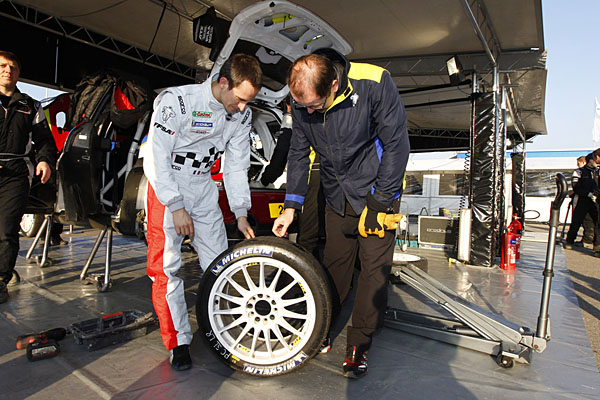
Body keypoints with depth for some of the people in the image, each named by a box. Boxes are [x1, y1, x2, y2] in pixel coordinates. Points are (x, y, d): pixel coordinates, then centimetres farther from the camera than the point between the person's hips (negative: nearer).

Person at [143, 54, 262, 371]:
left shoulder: (242, 115, -3)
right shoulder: (176, 101, -19)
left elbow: (236, 166, 3)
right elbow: (157, 157, -18)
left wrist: (240, 213, -1)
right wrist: (177, 207, -19)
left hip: (204, 187, 5)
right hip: (166, 187, -4)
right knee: (166, 266, -6)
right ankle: (178, 341, 8)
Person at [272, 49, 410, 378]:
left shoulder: (374, 83, -23)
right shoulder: (302, 102, -9)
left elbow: (396, 144, -17)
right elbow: (299, 152, 3)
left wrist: (378, 202, -16)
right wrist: (291, 206, 0)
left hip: (378, 192, -3)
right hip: (337, 197, 4)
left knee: (374, 267, -1)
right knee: (334, 263, 9)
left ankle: (358, 345, 15)